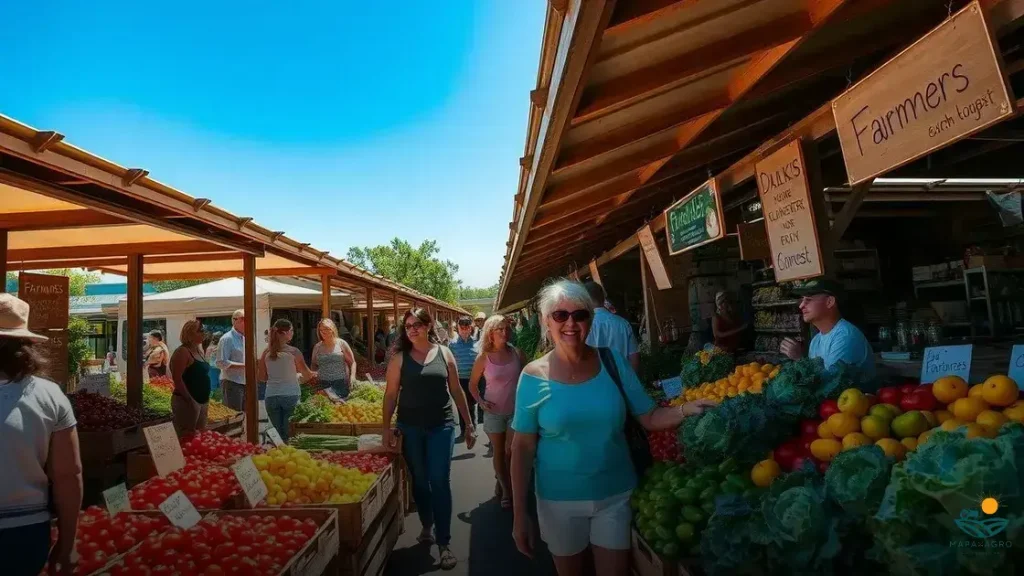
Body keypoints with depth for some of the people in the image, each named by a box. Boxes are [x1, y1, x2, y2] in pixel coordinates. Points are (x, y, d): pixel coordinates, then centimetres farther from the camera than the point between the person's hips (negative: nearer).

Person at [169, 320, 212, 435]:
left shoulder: (198, 351, 13)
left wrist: (205, 398, 15)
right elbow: (177, 378, -20)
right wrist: (190, 400, -21)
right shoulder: (182, 352, -13)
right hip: (186, 402, -9)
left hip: (202, 400, 9)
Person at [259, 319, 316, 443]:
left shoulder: (266, 352, 3)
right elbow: (307, 375, 1)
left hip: (271, 397, 4)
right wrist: (314, 374, 21)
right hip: (291, 395, -3)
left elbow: (262, 377, 10)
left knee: (277, 434, 12)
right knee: (290, 433, 4)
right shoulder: (294, 352, -7)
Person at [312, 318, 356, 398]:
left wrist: (352, 378, -8)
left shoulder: (341, 343, 3)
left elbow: (352, 362, 4)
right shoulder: (317, 347, 11)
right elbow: (314, 366, 21)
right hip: (323, 384, 2)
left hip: (341, 382, -2)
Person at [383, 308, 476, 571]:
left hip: (441, 426, -1)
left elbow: (457, 391, 5)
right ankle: (426, 526, 34)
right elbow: (391, 394, 2)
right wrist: (386, 427, -4)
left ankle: (444, 543, 5)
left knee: (440, 482, -2)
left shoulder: (444, 354, 0)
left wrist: (469, 424, 5)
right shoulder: (399, 359, -1)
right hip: (410, 429, 1)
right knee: (419, 481, 13)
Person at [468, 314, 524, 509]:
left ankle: (503, 483, 30)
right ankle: (506, 490, 20)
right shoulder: (483, 358, -9)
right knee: (499, 452, 7)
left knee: (510, 452, 5)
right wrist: (480, 401, -9)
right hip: (494, 411, -1)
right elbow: (473, 383, 4)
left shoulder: (517, 353, -5)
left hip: (516, 409, 1)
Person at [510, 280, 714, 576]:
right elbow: (523, 447, -8)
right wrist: (519, 513, -7)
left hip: (615, 493, 1)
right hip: (559, 499, -1)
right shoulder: (534, 376, -11)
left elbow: (649, 417, -2)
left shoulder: (613, 361, -5)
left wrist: (686, 409, -21)